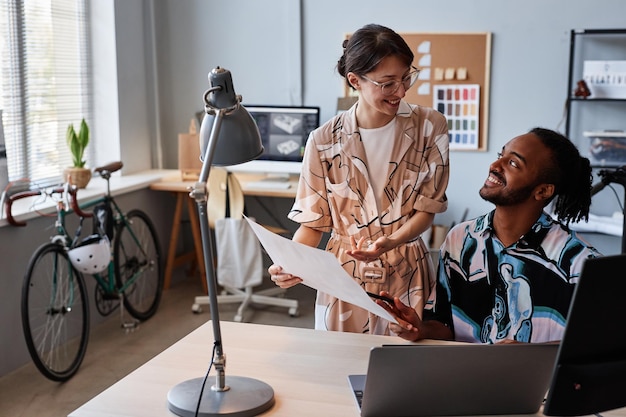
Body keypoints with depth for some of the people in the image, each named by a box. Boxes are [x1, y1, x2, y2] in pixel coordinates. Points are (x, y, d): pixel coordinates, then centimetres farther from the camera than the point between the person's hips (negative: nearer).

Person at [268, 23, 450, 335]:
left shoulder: (430, 127, -7)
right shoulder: (325, 141, -10)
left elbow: (427, 207, -5)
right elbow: (313, 221, -3)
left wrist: (387, 244, -22)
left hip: (406, 274, 1)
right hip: (345, 276, 0)